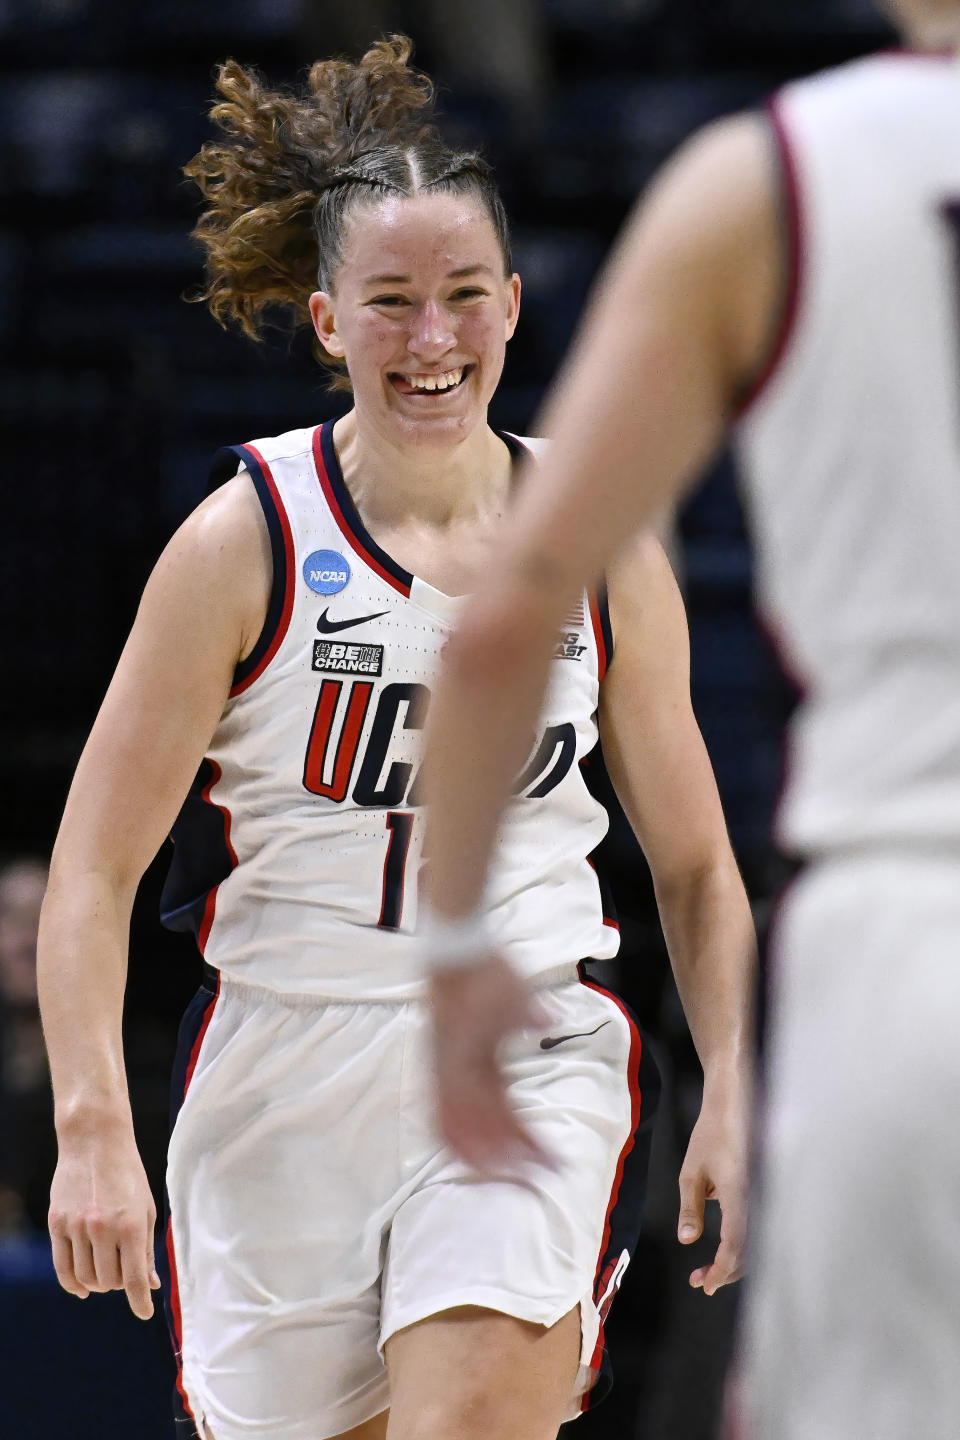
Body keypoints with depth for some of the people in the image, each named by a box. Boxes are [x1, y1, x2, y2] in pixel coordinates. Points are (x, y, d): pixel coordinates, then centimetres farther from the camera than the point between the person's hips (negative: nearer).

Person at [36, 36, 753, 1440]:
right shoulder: (245, 542, -5)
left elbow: (695, 866, 14)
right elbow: (94, 867, -6)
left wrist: (732, 1100, 2)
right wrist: (92, 1126, -17)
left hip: (528, 1070, 0)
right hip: (287, 1075, 0)